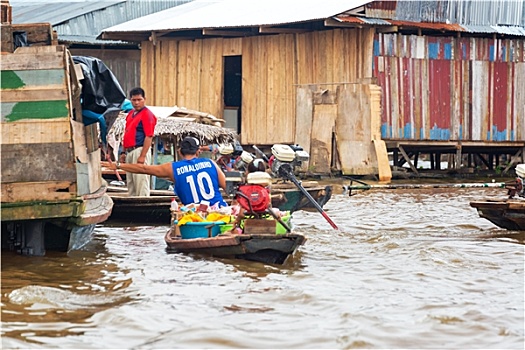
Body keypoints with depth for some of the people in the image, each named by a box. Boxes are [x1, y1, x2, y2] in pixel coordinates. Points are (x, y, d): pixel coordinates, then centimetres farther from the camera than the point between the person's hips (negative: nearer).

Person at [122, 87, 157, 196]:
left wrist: (142, 156, -21)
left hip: (139, 150, -9)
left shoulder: (147, 114, -11)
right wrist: (124, 152, 18)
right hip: (129, 152, 9)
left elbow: (149, 137, -17)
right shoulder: (131, 113, 17)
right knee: (130, 182, 13)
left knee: (141, 181, -9)